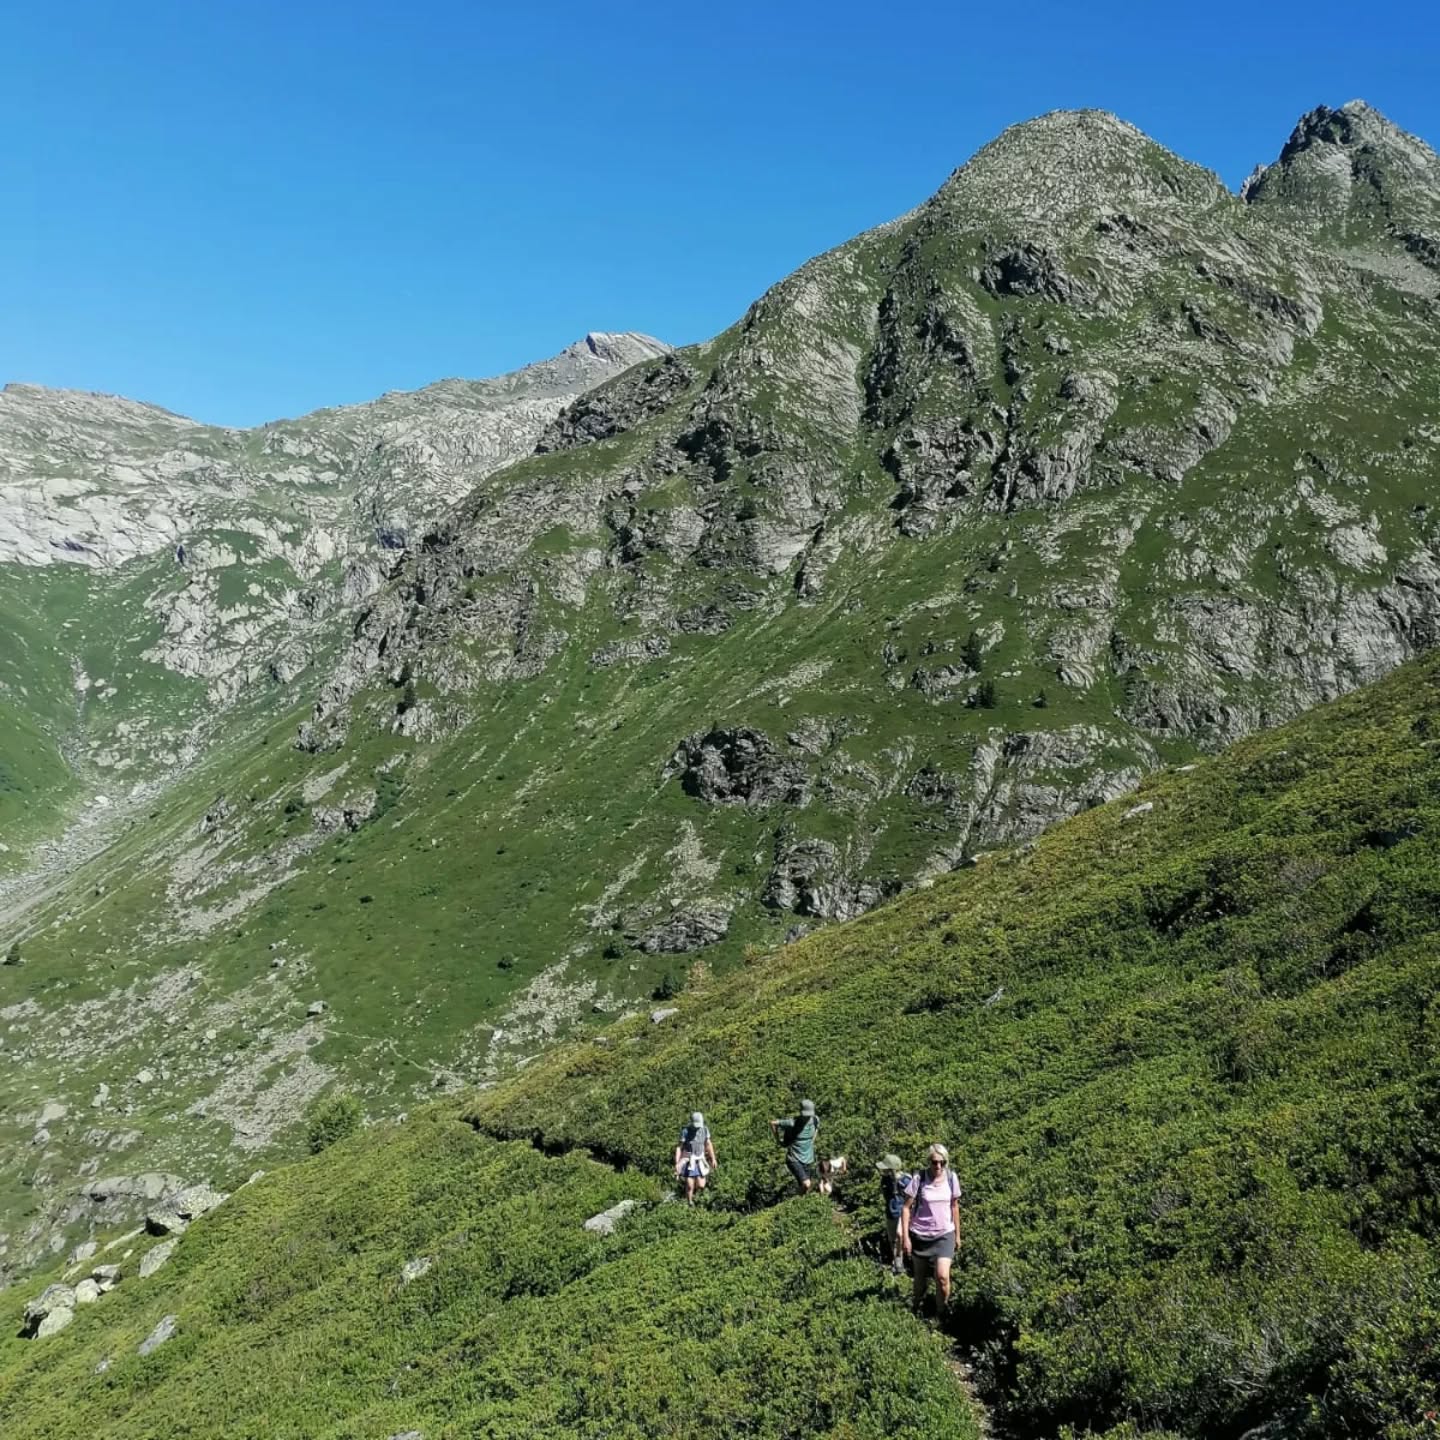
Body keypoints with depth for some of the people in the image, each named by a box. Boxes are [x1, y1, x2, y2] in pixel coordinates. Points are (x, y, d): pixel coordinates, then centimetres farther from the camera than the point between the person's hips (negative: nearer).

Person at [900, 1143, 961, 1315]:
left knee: (942, 1277, -15)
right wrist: (905, 1236, -11)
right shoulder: (919, 1178, -15)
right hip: (920, 1235, -1)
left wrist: (957, 1233, 12)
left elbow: (954, 1206, 7)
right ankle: (918, 1311, 38)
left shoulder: (951, 1178, -6)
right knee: (921, 1278, 13)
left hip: (944, 1235, 1)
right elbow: (906, 1208, -9)